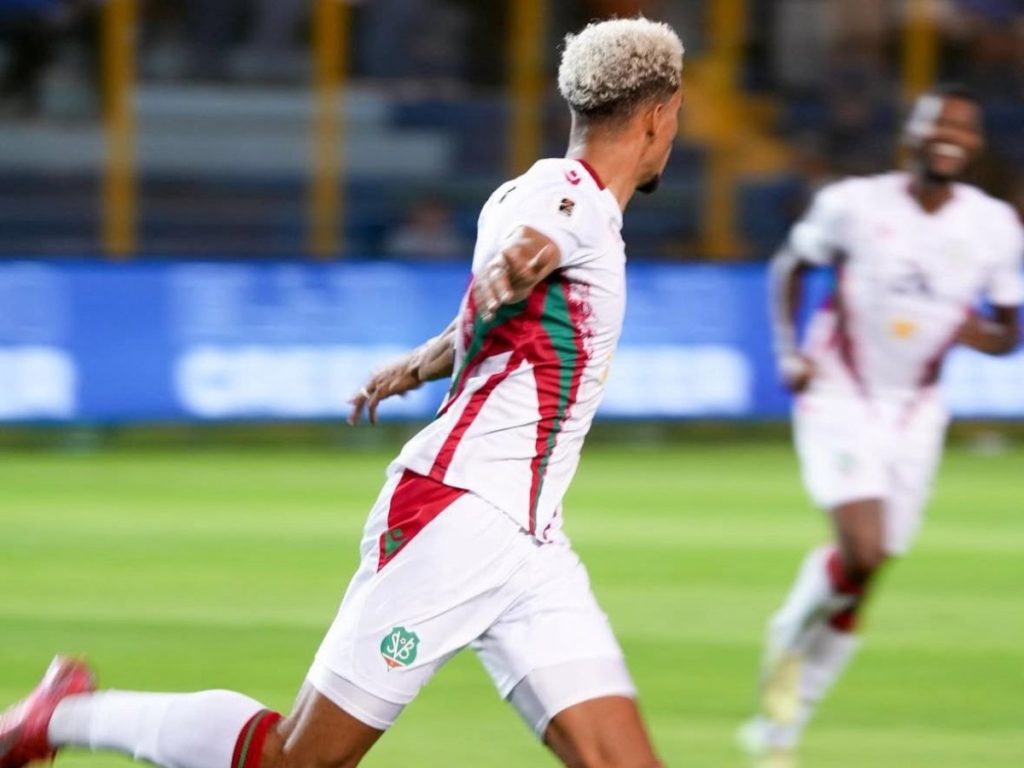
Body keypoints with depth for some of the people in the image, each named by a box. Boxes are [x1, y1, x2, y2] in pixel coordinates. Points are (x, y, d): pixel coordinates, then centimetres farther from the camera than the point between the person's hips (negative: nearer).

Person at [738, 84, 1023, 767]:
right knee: (863, 551, -23)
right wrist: (789, 351, -7)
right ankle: (792, 635, 10)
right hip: (840, 397, -3)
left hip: (915, 411, 3)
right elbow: (791, 267, 6)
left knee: (860, 582, 4)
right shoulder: (853, 204, -11)